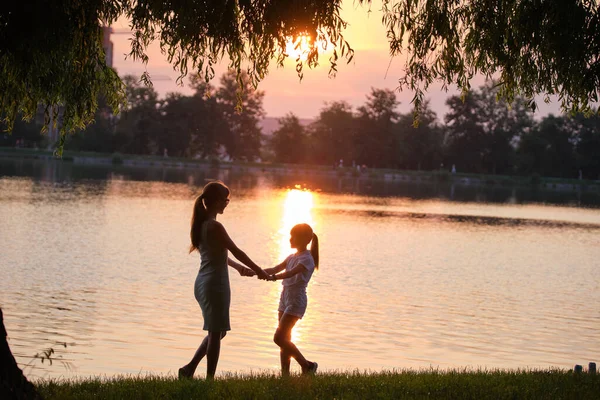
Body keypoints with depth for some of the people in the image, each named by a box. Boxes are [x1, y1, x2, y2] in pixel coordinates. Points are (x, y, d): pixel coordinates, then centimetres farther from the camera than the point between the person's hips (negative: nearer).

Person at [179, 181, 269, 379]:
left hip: (203, 282, 9)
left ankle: (189, 369, 17)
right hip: (215, 283, -9)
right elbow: (236, 251, -13)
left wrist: (238, 267, 32)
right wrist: (259, 271, -2)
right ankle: (210, 378, 4)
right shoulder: (215, 226, -17)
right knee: (216, 333, -1)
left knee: (217, 332, 19)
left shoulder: (201, 224, 11)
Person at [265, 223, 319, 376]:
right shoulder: (292, 257, 14)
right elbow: (276, 269, 9)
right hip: (285, 298, 9)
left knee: (279, 338, -13)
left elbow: (291, 273, -30)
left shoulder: (307, 259, -13)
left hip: (296, 301, -9)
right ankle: (285, 373, 9)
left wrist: (273, 277, -47)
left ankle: (307, 365, -2)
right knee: (284, 339, 6)